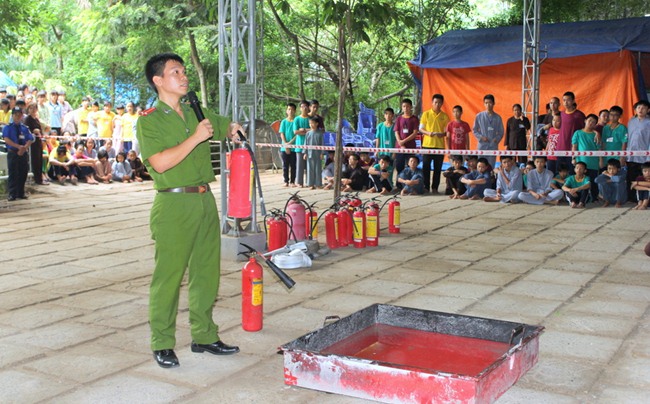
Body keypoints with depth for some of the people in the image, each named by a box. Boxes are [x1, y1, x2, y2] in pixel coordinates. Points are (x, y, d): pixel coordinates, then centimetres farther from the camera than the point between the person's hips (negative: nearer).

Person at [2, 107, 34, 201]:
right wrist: (18, 146, -22)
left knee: (23, 174, 7)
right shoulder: (7, 128, 0)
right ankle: (12, 194, 2)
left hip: (24, 153, 3)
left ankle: (21, 193, 17)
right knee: (13, 174, -3)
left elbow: (30, 140, 0)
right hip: (12, 153, -3)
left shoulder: (25, 128, 8)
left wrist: (24, 148, -18)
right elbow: (6, 139, -12)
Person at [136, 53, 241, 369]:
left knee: (207, 272, 12)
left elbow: (224, 126, 30)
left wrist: (233, 128, 7)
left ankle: (204, 335, 24)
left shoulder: (196, 114, 13)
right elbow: (160, 163, -18)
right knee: (168, 275, -2)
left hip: (205, 201, 7)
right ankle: (162, 344, 9)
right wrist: (195, 138, -19)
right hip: (173, 204, -7)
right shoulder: (149, 120, -6)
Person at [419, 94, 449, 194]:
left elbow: (447, 131, 9)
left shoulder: (444, 116, 6)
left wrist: (443, 134, -14)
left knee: (438, 168, 3)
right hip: (427, 144, -1)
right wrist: (428, 133, -15)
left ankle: (435, 188, 11)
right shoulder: (426, 114, 4)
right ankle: (426, 187, 6)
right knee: (426, 167, -1)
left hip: (440, 145, 1)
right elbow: (421, 129, 4)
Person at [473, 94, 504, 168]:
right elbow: (475, 130, 7)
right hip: (482, 146, -1)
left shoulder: (497, 118, 4)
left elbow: (501, 132, 8)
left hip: (493, 146, 1)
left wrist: (496, 139, -10)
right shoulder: (479, 116, 2)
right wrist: (481, 137, -9)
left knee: (491, 167, 2)